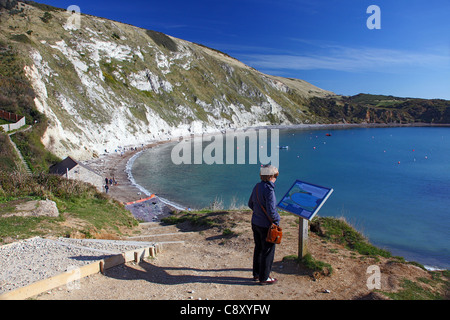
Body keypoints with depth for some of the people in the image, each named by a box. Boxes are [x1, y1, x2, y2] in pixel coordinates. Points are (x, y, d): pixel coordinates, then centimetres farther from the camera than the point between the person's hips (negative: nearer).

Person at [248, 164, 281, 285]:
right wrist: (276, 222, -9)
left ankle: (256, 274, 34)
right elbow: (271, 210, -24)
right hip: (266, 225, -8)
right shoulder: (269, 190, -24)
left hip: (255, 223, 8)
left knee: (258, 248, 21)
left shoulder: (257, 187, 1)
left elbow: (250, 204, 12)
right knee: (268, 252, 8)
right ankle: (264, 278, 21)